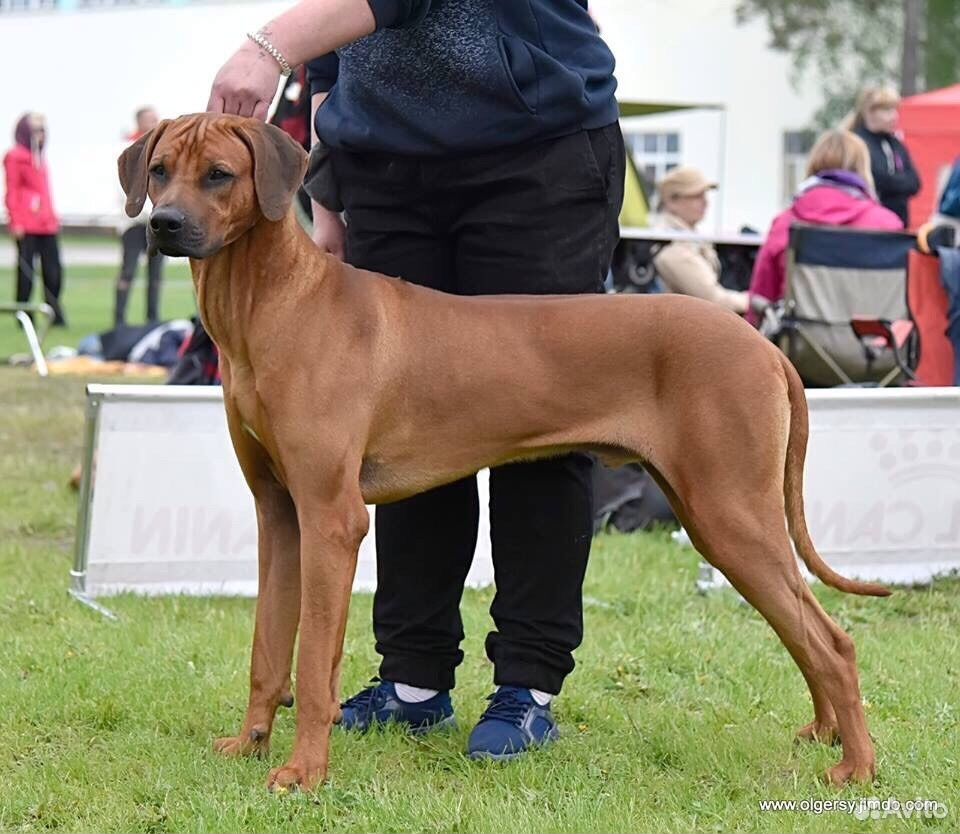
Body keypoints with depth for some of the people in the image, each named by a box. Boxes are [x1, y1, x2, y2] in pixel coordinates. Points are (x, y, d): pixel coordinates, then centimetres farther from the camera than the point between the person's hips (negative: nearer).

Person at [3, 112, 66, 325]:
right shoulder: (15, 156, -3)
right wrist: (16, 222, -12)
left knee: (53, 272, 4)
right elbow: (12, 192, -7)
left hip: (47, 224, 7)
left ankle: (56, 315, 10)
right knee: (26, 271, -3)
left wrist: (53, 217, 15)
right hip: (27, 226, -7)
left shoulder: (39, 157, 19)